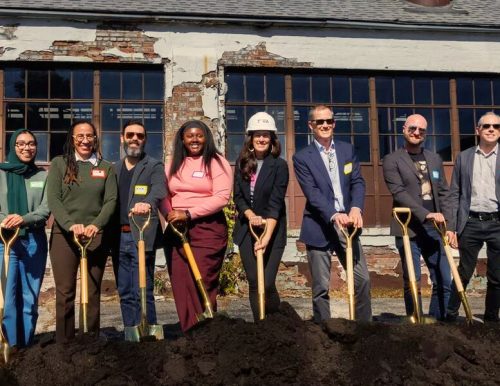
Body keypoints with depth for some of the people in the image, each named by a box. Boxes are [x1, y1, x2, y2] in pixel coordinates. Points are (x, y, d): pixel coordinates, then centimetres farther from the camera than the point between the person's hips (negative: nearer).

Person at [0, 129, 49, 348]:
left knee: (30, 297, 6)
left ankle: (27, 347, 15)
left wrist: (24, 219, -22)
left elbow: (45, 209, -2)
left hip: (34, 242, 1)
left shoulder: (43, 176, 7)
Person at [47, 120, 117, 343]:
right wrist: (71, 224, -20)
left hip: (97, 236, 1)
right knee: (65, 292, -1)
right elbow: (53, 199, -4)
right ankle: (64, 344, 6)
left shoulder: (106, 168, 10)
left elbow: (111, 201, 0)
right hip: (64, 234, -1)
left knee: (93, 292, 4)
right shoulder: (59, 163, 6)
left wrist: (96, 225, -18)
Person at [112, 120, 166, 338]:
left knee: (143, 292, -7)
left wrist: (147, 203, -41)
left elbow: (159, 190, -18)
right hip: (119, 237, 5)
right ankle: (129, 339, 19)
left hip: (142, 236, -5)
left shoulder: (154, 167, 2)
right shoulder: (114, 169, 18)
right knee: (125, 293, 10)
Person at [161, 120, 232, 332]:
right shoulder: (173, 165, 17)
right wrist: (170, 214, -8)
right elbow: (163, 195, 13)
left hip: (207, 229, -5)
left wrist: (188, 214, -14)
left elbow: (221, 197, -10)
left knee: (202, 286, -9)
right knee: (180, 287, 2)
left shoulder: (216, 162, 1)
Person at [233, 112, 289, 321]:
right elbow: (238, 196, 3)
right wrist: (250, 215, -17)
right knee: (254, 283, 6)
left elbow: (275, 204, -15)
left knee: (267, 283, -7)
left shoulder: (279, 165, -8)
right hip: (247, 230, 4)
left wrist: (267, 236, -24)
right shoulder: (242, 163, 5)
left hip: (272, 230, -4)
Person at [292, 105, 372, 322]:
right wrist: (334, 215, -27)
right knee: (321, 287, 3)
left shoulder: (348, 150, 11)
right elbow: (312, 193, -12)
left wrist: (356, 208, -17)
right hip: (319, 228, -3)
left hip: (347, 224, 4)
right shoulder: (302, 158, -2)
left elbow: (358, 182, 2)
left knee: (362, 279, 5)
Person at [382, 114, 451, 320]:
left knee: (444, 281, 5)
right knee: (412, 283, 0)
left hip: (434, 228, 5)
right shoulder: (392, 160, -1)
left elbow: (444, 193, 15)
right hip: (408, 230, -5)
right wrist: (426, 214, -21)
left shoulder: (435, 159, 16)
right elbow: (399, 193, -12)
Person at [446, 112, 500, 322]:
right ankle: (450, 316, 17)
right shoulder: (464, 157, 7)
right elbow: (454, 194, 6)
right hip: (470, 224, 0)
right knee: (463, 274, 6)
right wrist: (451, 226, 0)